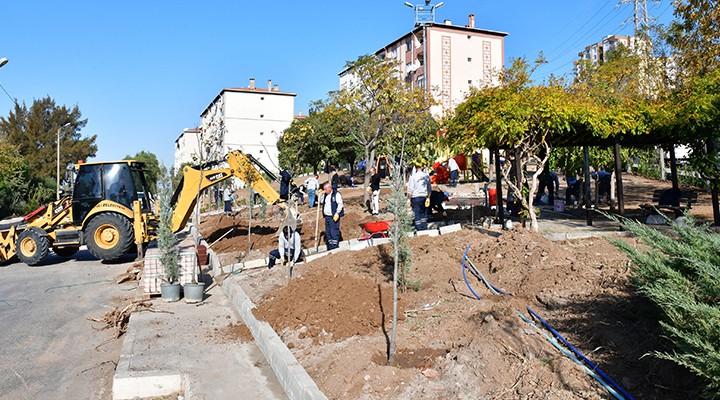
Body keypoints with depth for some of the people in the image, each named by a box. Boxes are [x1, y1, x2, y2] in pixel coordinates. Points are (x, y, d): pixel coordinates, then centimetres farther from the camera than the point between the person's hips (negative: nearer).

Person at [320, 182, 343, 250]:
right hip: (327, 216, 8)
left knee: (334, 232, -8)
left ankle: (335, 246, -3)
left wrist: (337, 213, -21)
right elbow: (321, 202, 24)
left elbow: (340, 204, -15)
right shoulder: (325, 195, 14)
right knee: (328, 232, 12)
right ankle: (330, 247, 22)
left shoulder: (336, 194, -10)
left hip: (334, 217, -8)